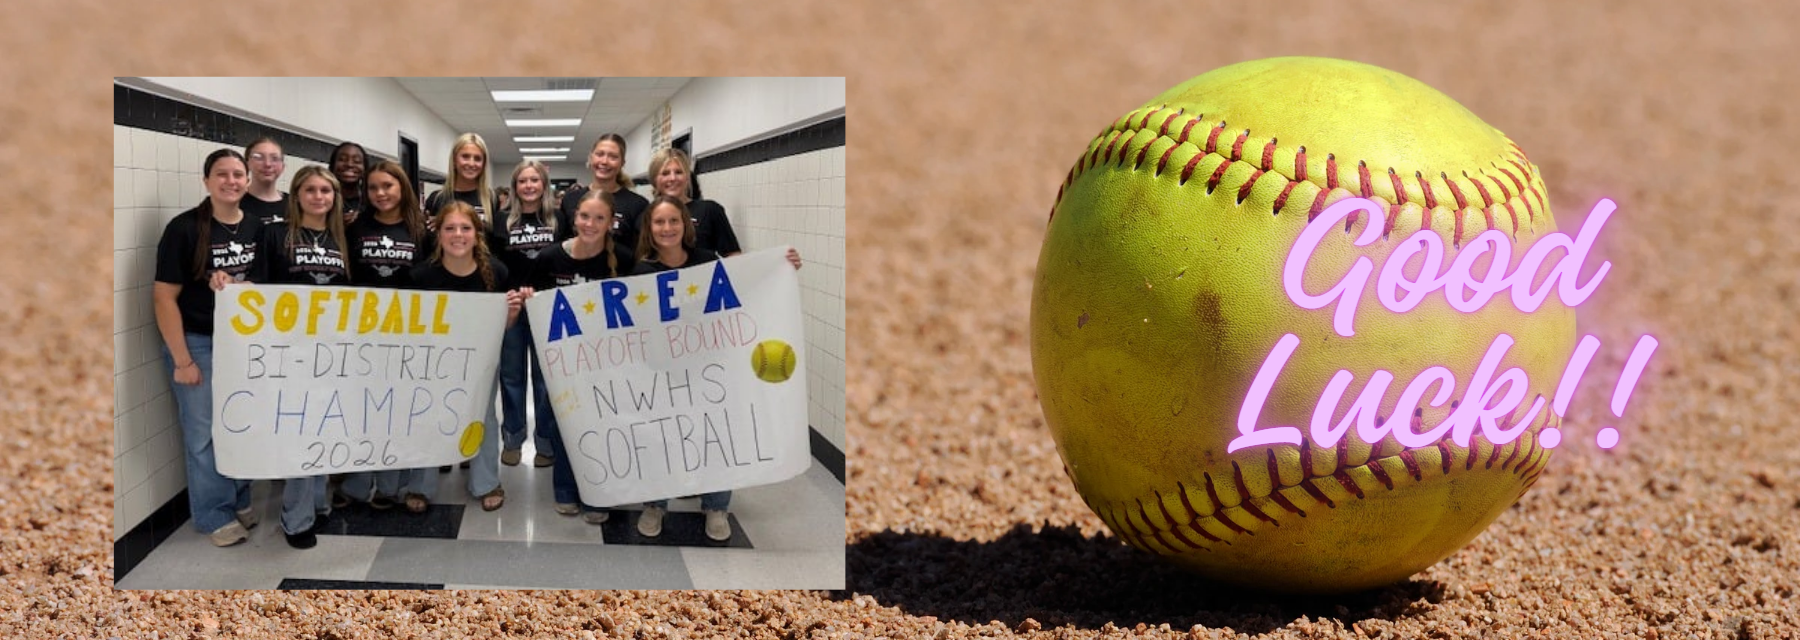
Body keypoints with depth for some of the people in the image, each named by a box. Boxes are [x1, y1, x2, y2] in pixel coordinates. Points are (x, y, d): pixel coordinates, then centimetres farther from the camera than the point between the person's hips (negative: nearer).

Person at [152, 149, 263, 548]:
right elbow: (165, 296, -12)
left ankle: (240, 501, 28)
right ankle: (215, 516, 14)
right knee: (205, 432, 2)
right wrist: (182, 360, -14)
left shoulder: (257, 229, 2)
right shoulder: (184, 229, -12)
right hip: (198, 343, -4)